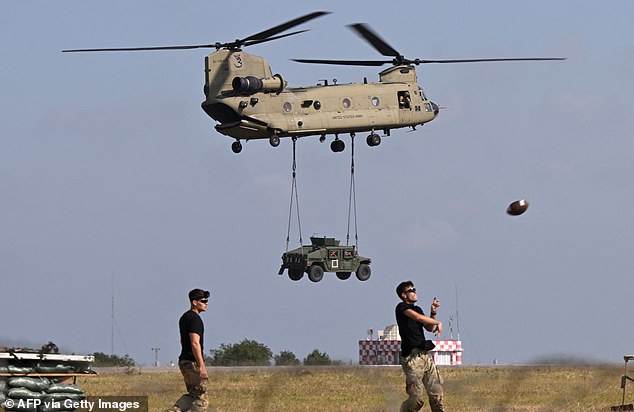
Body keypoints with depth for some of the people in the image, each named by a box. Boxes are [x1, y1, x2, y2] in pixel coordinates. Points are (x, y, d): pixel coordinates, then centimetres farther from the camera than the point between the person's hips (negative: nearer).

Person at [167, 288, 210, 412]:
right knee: (200, 397, -3)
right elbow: (195, 344, -23)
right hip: (193, 362, -9)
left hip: (184, 360, 9)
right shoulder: (195, 319, -15)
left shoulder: (184, 317, 16)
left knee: (192, 395, 16)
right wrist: (201, 366, -24)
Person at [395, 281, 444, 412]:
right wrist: (438, 322, -5)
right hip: (412, 357, -8)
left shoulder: (417, 309, 23)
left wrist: (433, 313, 5)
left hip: (425, 355, 8)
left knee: (436, 394, 1)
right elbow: (418, 318, -16)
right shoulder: (401, 307, -2)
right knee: (417, 398, -13)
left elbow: (429, 328, 21)